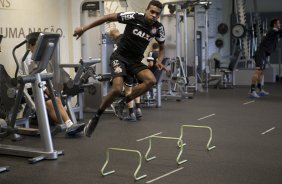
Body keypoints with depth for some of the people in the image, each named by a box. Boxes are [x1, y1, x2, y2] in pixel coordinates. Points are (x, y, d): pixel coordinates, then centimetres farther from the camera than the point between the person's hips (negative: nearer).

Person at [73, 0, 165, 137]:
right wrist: (84, 28, -9)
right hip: (120, 57, -4)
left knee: (151, 80, -24)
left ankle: (122, 103, -8)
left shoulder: (159, 28, -2)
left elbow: (162, 48, 15)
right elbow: (108, 17, -8)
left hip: (135, 61, 4)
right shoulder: (134, 17, -14)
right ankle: (96, 118, -4)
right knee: (117, 89, -26)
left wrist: (159, 61, -8)